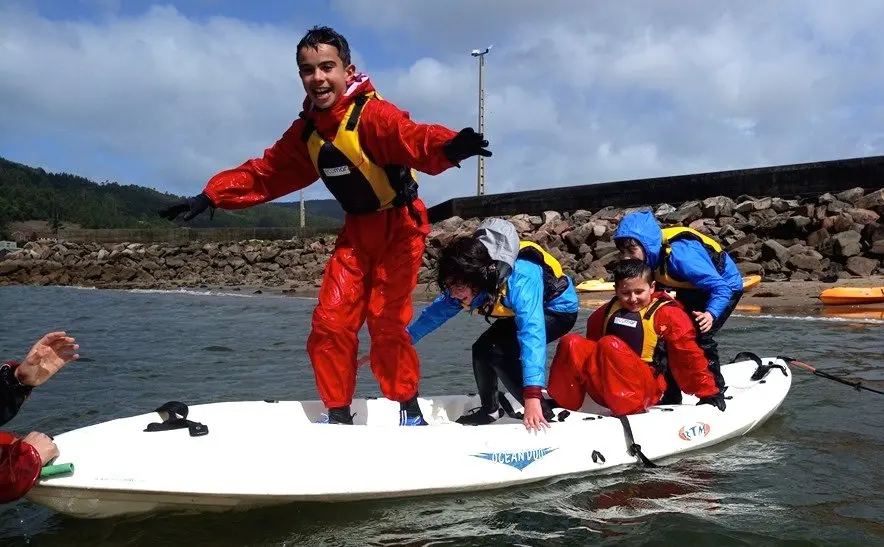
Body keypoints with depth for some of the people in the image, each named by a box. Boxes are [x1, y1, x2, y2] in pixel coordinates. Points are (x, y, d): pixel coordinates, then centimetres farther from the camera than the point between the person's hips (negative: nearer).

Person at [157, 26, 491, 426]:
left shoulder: (372, 114, -22)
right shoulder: (306, 131, 1)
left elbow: (413, 139, -41)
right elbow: (264, 174, 9)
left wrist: (448, 146, -64)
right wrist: (211, 196, 1)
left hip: (400, 227, -6)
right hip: (357, 231, 7)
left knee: (386, 322, -10)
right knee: (329, 322, 0)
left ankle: (410, 412, 10)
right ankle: (338, 414, 15)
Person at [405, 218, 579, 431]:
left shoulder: (520, 280, -41)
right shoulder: (466, 282, -20)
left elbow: (532, 334, -49)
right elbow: (436, 313, -6)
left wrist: (532, 395, -56)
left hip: (558, 308, -8)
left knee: (499, 352, -24)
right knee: (482, 349, 0)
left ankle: (543, 413, -12)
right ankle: (490, 410, 24)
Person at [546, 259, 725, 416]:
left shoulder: (668, 314, -1)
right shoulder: (608, 311, 13)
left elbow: (689, 355, -2)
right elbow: (593, 343, 25)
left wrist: (708, 392, 0)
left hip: (645, 389, -5)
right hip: (603, 389, 5)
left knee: (611, 345, -32)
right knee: (571, 343, -19)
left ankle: (627, 411, -30)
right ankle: (561, 404, -15)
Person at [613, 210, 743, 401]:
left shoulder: (679, 254, -41)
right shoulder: (652, 253, -18)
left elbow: (721, 287, -40)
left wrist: (711, 313, -54)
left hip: (725, 286, -8)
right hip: (692, 290, 8)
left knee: (699, 337, -22)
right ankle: (671, 397, 19)